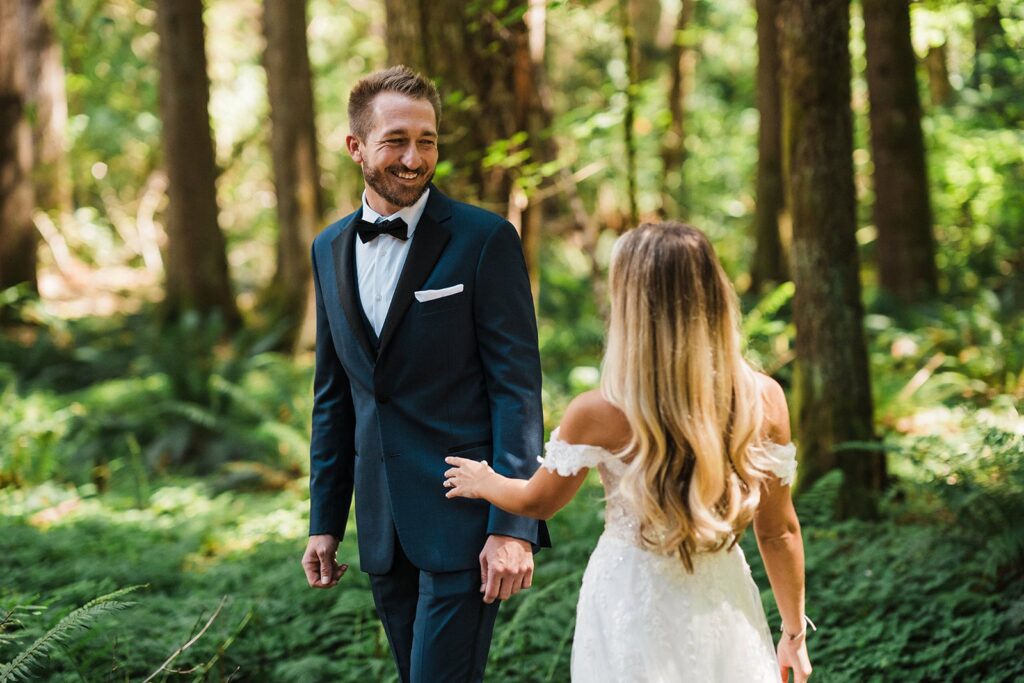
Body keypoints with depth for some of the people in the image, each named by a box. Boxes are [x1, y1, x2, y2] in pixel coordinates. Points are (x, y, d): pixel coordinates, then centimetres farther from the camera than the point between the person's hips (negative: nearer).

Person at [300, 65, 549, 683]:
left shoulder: (485, 240, -7)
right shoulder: (330, 250, 11)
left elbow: (517, 387, -10)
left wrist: (513, 527, -16)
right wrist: (325, 521, 14)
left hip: (464, 518, -6)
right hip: (385, 527, 6)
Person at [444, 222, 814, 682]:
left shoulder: (597, 415, -18)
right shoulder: (764, 399, -13)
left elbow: (538, 503, 1)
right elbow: (780, 532, -3)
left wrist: (484, 481, 23)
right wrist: (794, 633, 10)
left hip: (635, 612, -2)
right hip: (724, 611, 2)